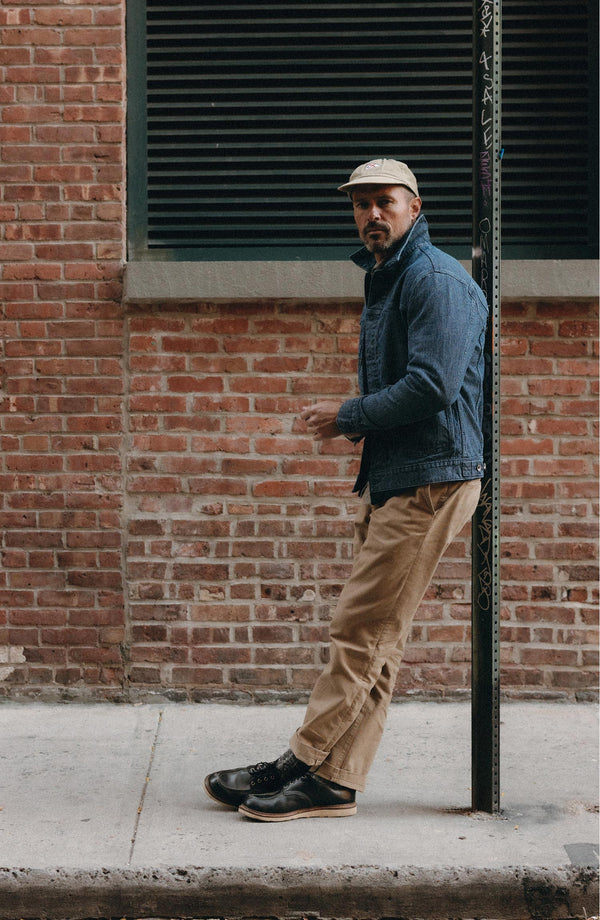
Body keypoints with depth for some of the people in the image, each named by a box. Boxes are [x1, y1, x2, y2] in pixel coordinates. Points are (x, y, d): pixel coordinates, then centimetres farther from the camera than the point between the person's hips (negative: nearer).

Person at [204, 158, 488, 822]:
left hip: (428, 481, -10)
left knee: (361, 632, -7)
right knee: (373, 638, 8)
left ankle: (304, 767, -1)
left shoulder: (436, 280, -12)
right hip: (389, 480, 10)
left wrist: (349, 415, -10)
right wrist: (359, 423, 7)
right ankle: (336, 781, 11)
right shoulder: (384, 280, 20)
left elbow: (432, 387, -22)